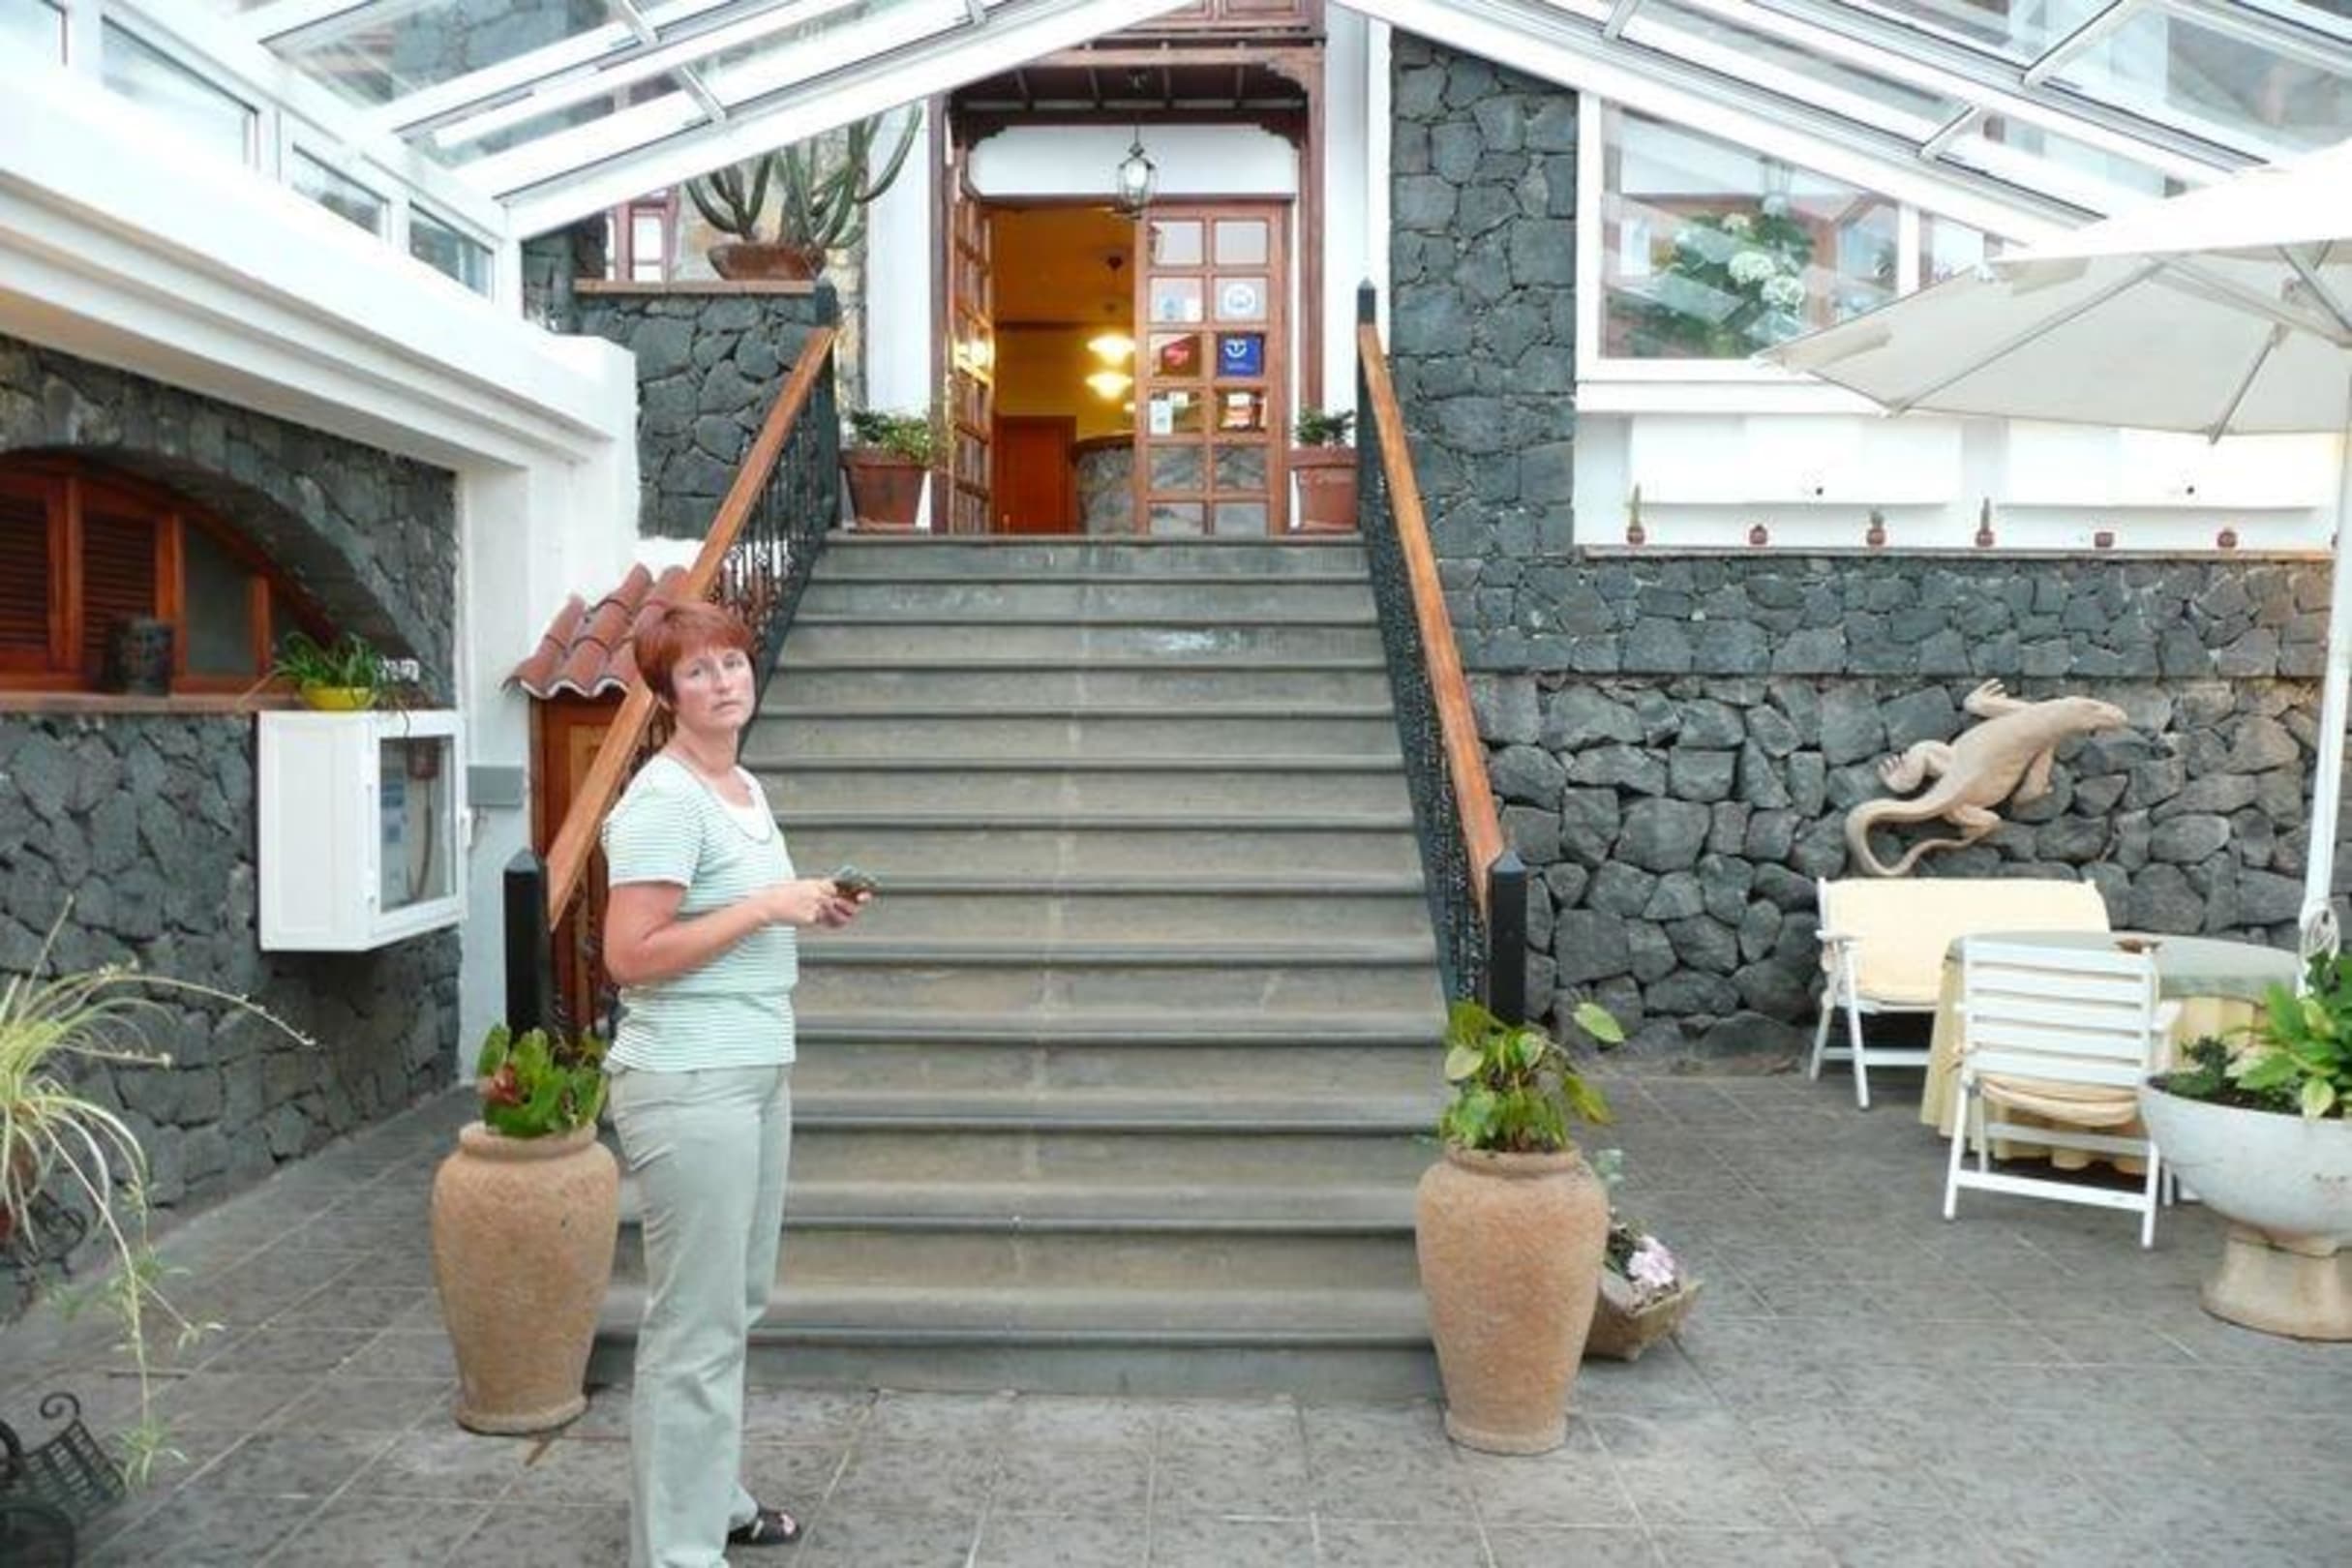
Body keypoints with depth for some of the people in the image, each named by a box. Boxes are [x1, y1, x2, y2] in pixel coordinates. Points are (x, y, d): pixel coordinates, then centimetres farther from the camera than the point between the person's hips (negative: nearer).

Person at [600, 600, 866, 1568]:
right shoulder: (664, 800, -15)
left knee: (736, 1303, 19)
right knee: (697, 1326, -1)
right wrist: (766, 907, -19)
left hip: (756, 1073, 9)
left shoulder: (744, 788, 13)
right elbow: (630, 953, -22)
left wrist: (810, 908, 7)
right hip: (690, 1085, -9)